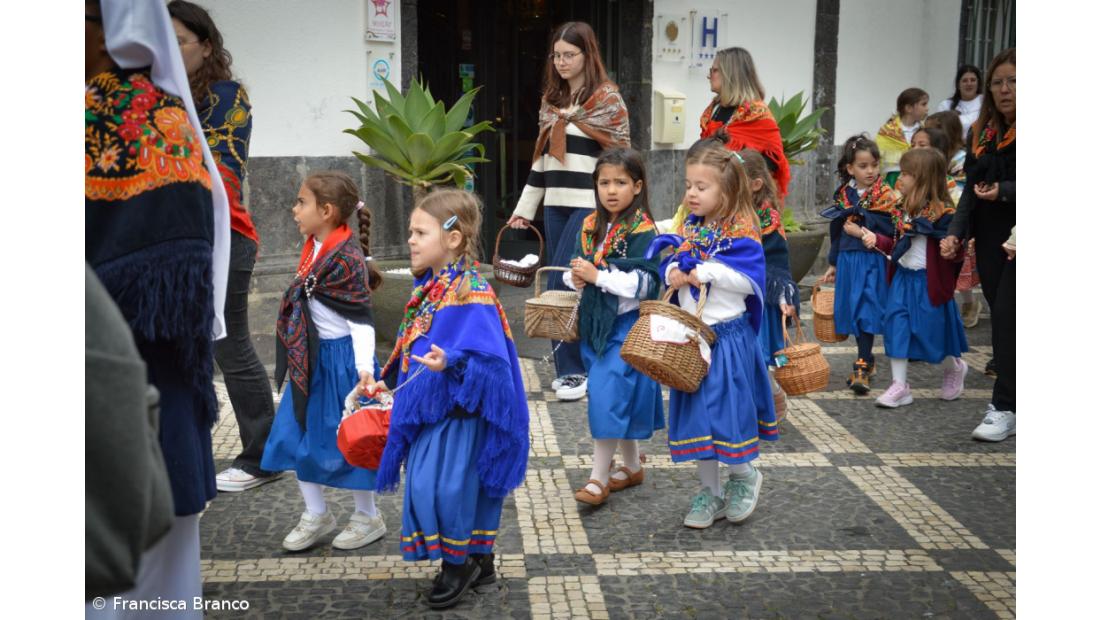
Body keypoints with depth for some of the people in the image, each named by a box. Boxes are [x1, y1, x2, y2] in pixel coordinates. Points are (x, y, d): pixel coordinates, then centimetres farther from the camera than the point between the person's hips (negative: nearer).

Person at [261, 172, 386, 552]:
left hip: (341, 358, -9)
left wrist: (365, 367, -25)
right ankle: (317, 515, 28)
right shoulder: (315, 249, 6)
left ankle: (368, 518, 23)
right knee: (295, 435, 13)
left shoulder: (347, 257, -20)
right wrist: (298, 356, 20)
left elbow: (361, 318, -20)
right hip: (310, 359, 9)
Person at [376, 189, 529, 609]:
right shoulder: (428, 287, 7)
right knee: (464, 487, 17)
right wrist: (394, 379, 21)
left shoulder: (471, 295, -21)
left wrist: (451, 362, -43)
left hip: (457, 411, -9)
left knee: (441, 487, -6)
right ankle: (479, 560, 32)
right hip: (427, 408, 9)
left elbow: (486, 356, -28)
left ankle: (457, 564, 16)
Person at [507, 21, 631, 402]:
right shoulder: (551, 99, 16)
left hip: (590, 204, -6)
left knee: (563, 284, -13)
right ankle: (572, 367, 16)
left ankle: (575, 370, -3)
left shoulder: (607, 99, -3)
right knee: (563, 287, 7)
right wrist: (525, 207, 18)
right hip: (556, 204, 6)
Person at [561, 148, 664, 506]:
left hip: (626, 325, -7)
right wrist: (576, 278, -5)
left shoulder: (642, 230, -12)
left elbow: (645, 284, -18)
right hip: (594, 321, 7)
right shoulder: (591, 226, 9)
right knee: (619, 398, 16)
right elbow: (577, 270, 18)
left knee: (609, 397, -10)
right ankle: (632, 467, 30)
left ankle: (598, 477, 0)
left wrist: (598, 275, -22)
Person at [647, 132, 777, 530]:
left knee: (729, 408, -1)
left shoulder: (740, 230, -11)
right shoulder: (688, 227, 8)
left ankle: (744, 475, 27)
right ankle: (710, 491, 23)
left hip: (728, 335, -6)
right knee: (695, 412, 10)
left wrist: (705, 272, -20)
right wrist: (673, 272, -12)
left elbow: (750, 280, -17)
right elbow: (669, 262, 10)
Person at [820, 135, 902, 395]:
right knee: (853, 311, 10)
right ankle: (866, 359, 25)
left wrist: (859, 229, -15)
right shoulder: (843, 195, 8)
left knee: (866, 312, -9)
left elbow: (888, 229, -15)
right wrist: (833, 264, 19)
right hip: (848, 260, 5)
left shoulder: (885, 195, -5)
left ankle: (862, 367, -6)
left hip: (872, 261, -5)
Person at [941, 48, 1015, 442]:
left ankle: (1005, 408, -1)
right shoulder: (981, 133, 10)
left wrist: (1006, 192, -22)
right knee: (1000, 314, 9)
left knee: (1006, 316, -9)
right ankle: (1007, 398, 20)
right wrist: (956, 233, -1)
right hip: (990, 239, 6)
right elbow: (971, 190, 10)